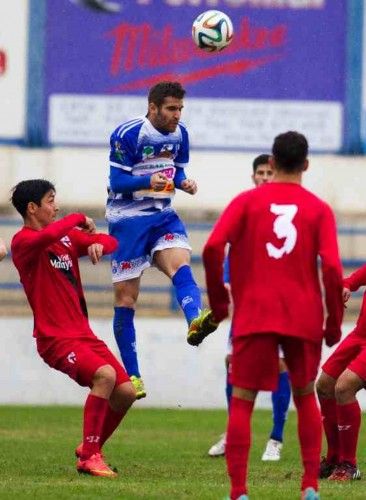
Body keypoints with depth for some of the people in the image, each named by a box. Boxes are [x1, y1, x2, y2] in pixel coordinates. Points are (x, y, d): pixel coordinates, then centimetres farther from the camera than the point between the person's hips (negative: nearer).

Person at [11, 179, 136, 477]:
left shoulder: (66, 236, 14)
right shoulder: (23, 242, -9)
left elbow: (110, 241, 22)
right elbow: (48, 237, -32)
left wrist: (99, 244, -2)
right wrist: (78, 219, -15)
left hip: (83, 333, 8)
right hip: (55, 338, -8)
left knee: (126, 392, 0)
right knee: (105, 374, -29)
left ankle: (92, 448, 21)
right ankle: (88, 457, -22)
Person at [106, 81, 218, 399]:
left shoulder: (179, 134, 5)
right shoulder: (128, 134, -14)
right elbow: (117, 182, -15)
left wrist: (184, 183, -7)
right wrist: (149, 181, -32)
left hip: (163, 215, 4)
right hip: (127, 219, -4)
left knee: (181, 263, -27)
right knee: (126, 297, 0)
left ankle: (195, 321, -55)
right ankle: (131, 376, 6)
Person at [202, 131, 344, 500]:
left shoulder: (247, 201, 3)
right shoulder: (319, 210, 3)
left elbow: (213, 248, -9)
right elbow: (331, 268, -7)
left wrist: (218, 300, 3)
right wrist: (334, 323, 4)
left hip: (254, 316, -1)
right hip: (304, 318, 1)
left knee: (241, 401, 3)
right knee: (305, 397, 19)